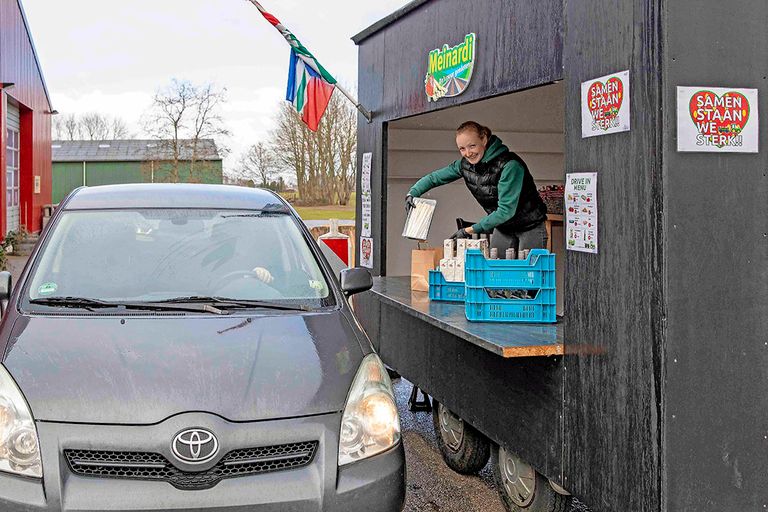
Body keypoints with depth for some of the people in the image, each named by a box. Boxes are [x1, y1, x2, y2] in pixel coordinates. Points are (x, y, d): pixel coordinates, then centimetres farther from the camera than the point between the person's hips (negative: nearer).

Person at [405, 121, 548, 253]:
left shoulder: (510, 165, -26)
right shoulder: (465, 165, -6)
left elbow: (506, 211, -28)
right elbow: (434, 177, 6)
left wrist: (469, 230, -26)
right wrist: (412, 194, -12)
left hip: (530, 228, -5)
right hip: (502, 228, 6)